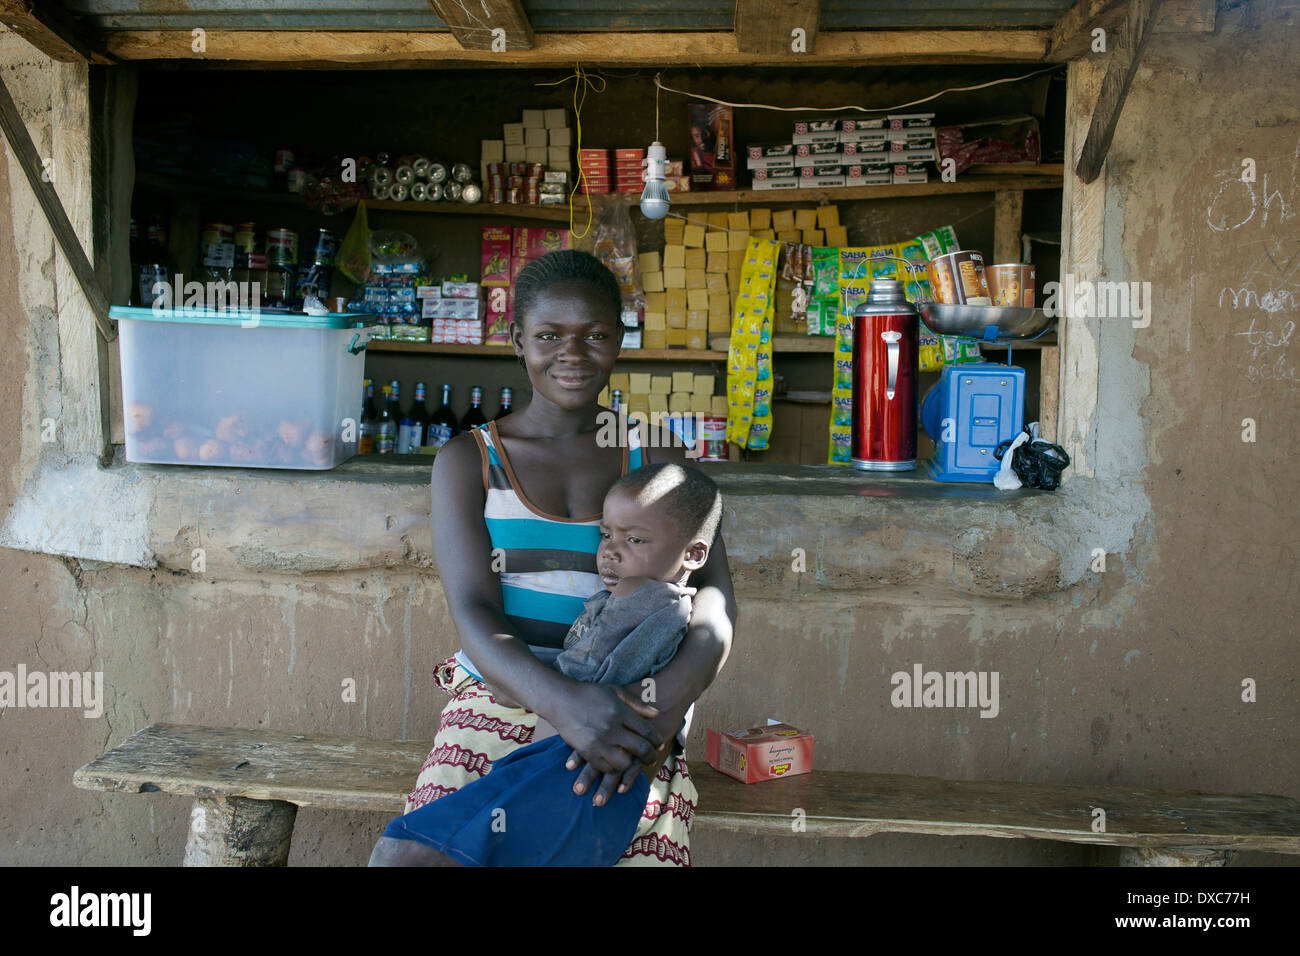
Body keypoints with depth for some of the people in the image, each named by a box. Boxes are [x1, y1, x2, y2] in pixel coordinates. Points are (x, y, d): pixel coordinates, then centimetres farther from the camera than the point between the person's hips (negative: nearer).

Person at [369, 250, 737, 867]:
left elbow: (714, 594, -3)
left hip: (629, 724, 1)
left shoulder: (655, 458, 10)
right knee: (405, 856, -24)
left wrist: (668, 702, -25)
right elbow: (472, 612, -6)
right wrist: (563, 700, -27)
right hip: (499, 702, 0)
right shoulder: (468, 461, 7)